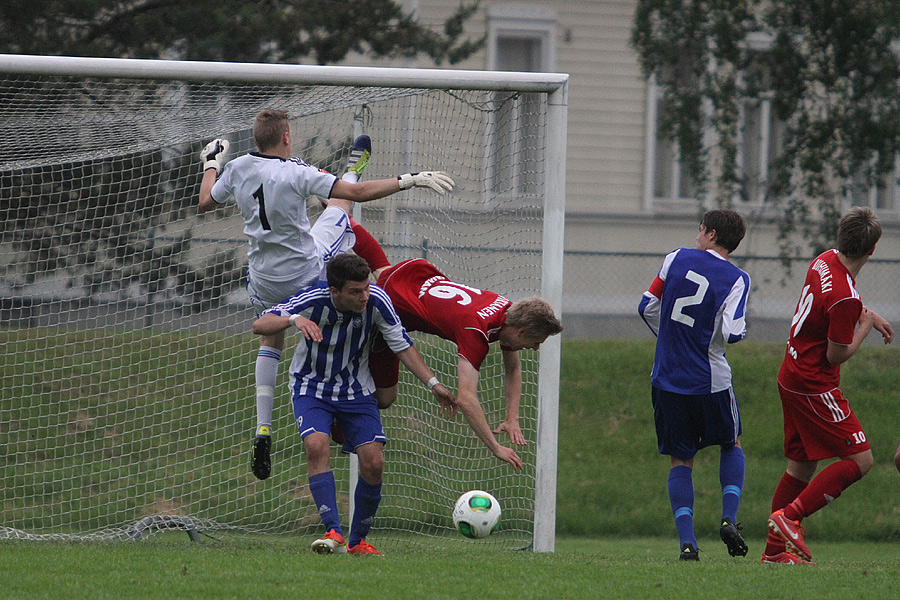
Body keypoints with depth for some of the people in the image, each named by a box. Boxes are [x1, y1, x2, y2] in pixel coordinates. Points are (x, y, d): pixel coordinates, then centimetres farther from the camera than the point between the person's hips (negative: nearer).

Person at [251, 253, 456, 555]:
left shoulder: (377, 300, -18)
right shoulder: (312, 300, -25)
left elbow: (402, 345, -5)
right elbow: (260, 325, -31)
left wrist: (433, 384, -11)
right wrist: (294, 320, -51)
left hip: (356, 390, 2)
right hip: (312, 387, -2)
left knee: (373, 464, -10)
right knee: (317, 445, -29)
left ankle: (358, 541, 7)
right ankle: (333, 531, -29)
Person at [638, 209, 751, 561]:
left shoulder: (677, 258, 2)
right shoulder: (736, 279, -6)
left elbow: (647, 307, 5)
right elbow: (731, 333, -17)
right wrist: (740, 329, 7)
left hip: (667, 380, 2)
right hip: (710, 380, -2)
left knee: (681, 460, 10)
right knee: (731, 444, 23)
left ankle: (687, 541, -3)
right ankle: (729, 518, 5)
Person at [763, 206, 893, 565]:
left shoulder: (824, 261, 2)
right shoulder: (845, 298, -26)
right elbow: (836, 355, -17)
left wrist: (869, 316, 19)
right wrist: (865, 326, -2)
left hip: (792, 377, 10)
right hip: (815, 386, -10)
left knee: (802, 465, 15)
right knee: (859, 460, -7)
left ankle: (775, 549, 16)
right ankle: (790, 516, -11)